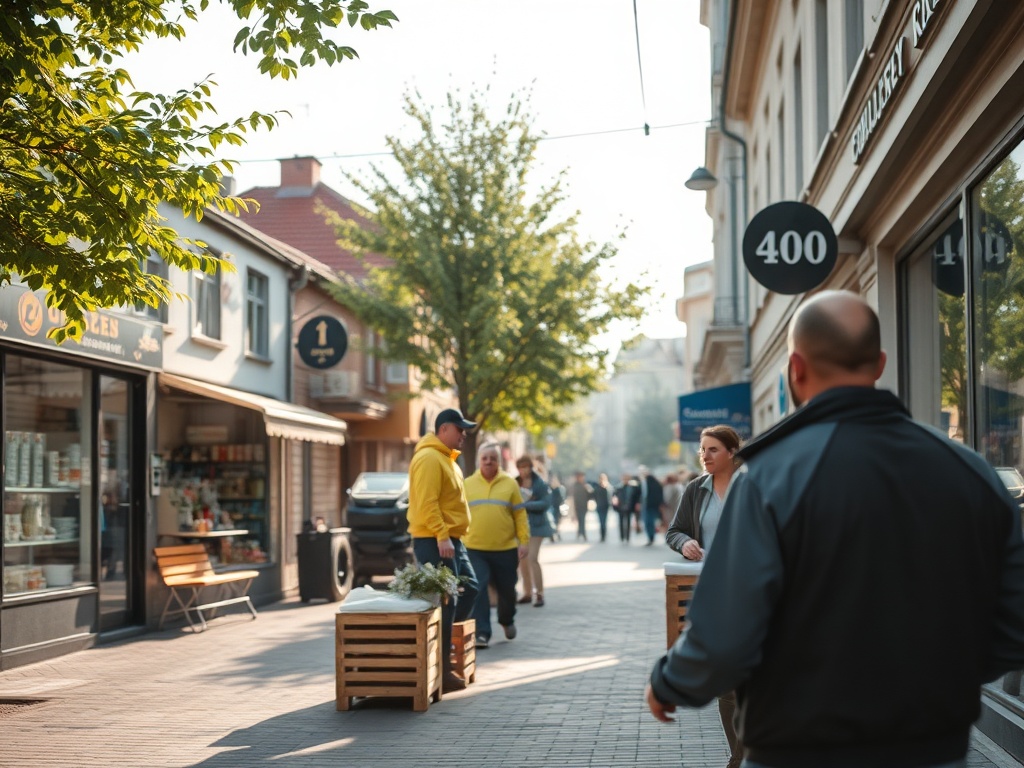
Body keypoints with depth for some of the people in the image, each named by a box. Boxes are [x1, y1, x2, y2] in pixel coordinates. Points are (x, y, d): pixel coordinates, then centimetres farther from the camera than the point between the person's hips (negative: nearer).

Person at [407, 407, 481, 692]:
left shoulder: (445, 458, 18)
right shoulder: (429, 458, -15)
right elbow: (427, 503, -23)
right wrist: (441, 536, -27)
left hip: (451, 539, 11)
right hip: (434, 541, -11)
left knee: (469, 588, 16)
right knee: (444, 601, -8)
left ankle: (446, 636, 26)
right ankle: (441, 670, -3)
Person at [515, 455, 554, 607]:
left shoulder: (539, 484, -7)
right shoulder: (516, 483, 8)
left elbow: (546, 503, -13)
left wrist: (526, 505, -19)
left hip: (535, 525, -6)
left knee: (532, 558, -14)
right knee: (522, 559, 7)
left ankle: (539, 593, -9)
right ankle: (527, 592, 18)